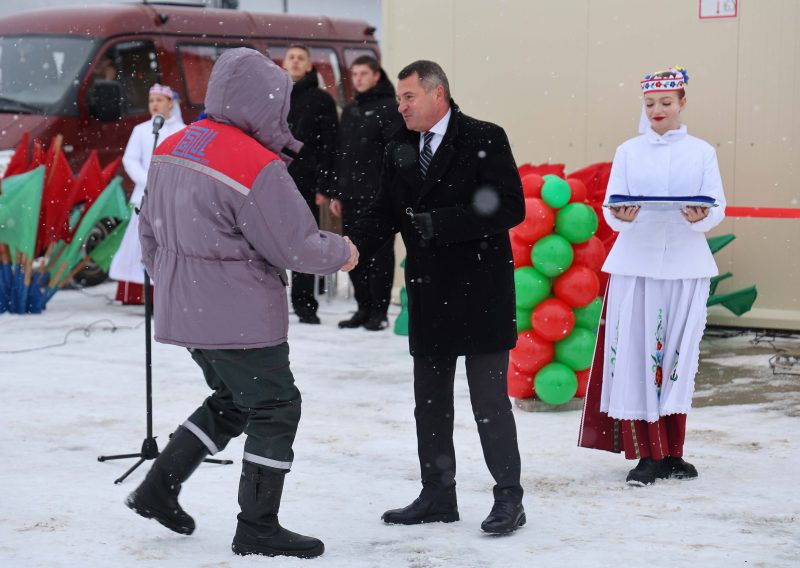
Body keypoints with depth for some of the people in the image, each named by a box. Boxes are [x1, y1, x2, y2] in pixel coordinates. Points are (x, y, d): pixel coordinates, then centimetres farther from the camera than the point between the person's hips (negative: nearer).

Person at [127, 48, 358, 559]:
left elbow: (151, 230, 13)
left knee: (232, 402, 23)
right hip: (240, 320, -8)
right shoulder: (258, 167, -21)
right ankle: (258, 527, 11)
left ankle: (160, 488, 22)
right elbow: (296, 248, -16)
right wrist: (342, 251, 3)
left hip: (185, 311, 8)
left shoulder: (171, 149, 4)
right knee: (276, 410, 6)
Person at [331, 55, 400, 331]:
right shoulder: (349, 111, 18)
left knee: (379, 253, -3)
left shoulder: (389, 107, -4)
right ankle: (364, 307, 16)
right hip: (350, 195, 7)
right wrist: (337, 193, 15)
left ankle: (379, 311, 3)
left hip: (379, 195, -7)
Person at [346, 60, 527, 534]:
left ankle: (509, 499, 8)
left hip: (481, 292, -7)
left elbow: (511, 208, -17)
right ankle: (438, 496, 25)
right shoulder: (400, 149, 9)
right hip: (429, 295, 7)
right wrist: (354, 244, -14)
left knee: (490, 400, -2)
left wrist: (439, 223, -23)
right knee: (430, 403, 13)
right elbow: (385, 214, 7)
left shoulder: (484, 140, -10)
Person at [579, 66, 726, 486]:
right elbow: (610, 208, 2)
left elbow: (718, 208, 1)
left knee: (678, 355, 2)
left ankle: (671, 453, 11)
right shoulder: (628, 152, 8)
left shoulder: (701, 152, 8)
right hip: (636, 263, 0)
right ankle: (646, 455, 0)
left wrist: (700, 218, -20)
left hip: (685, 265, 0)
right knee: (636, 354, -6)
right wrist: (620, 216, -20)